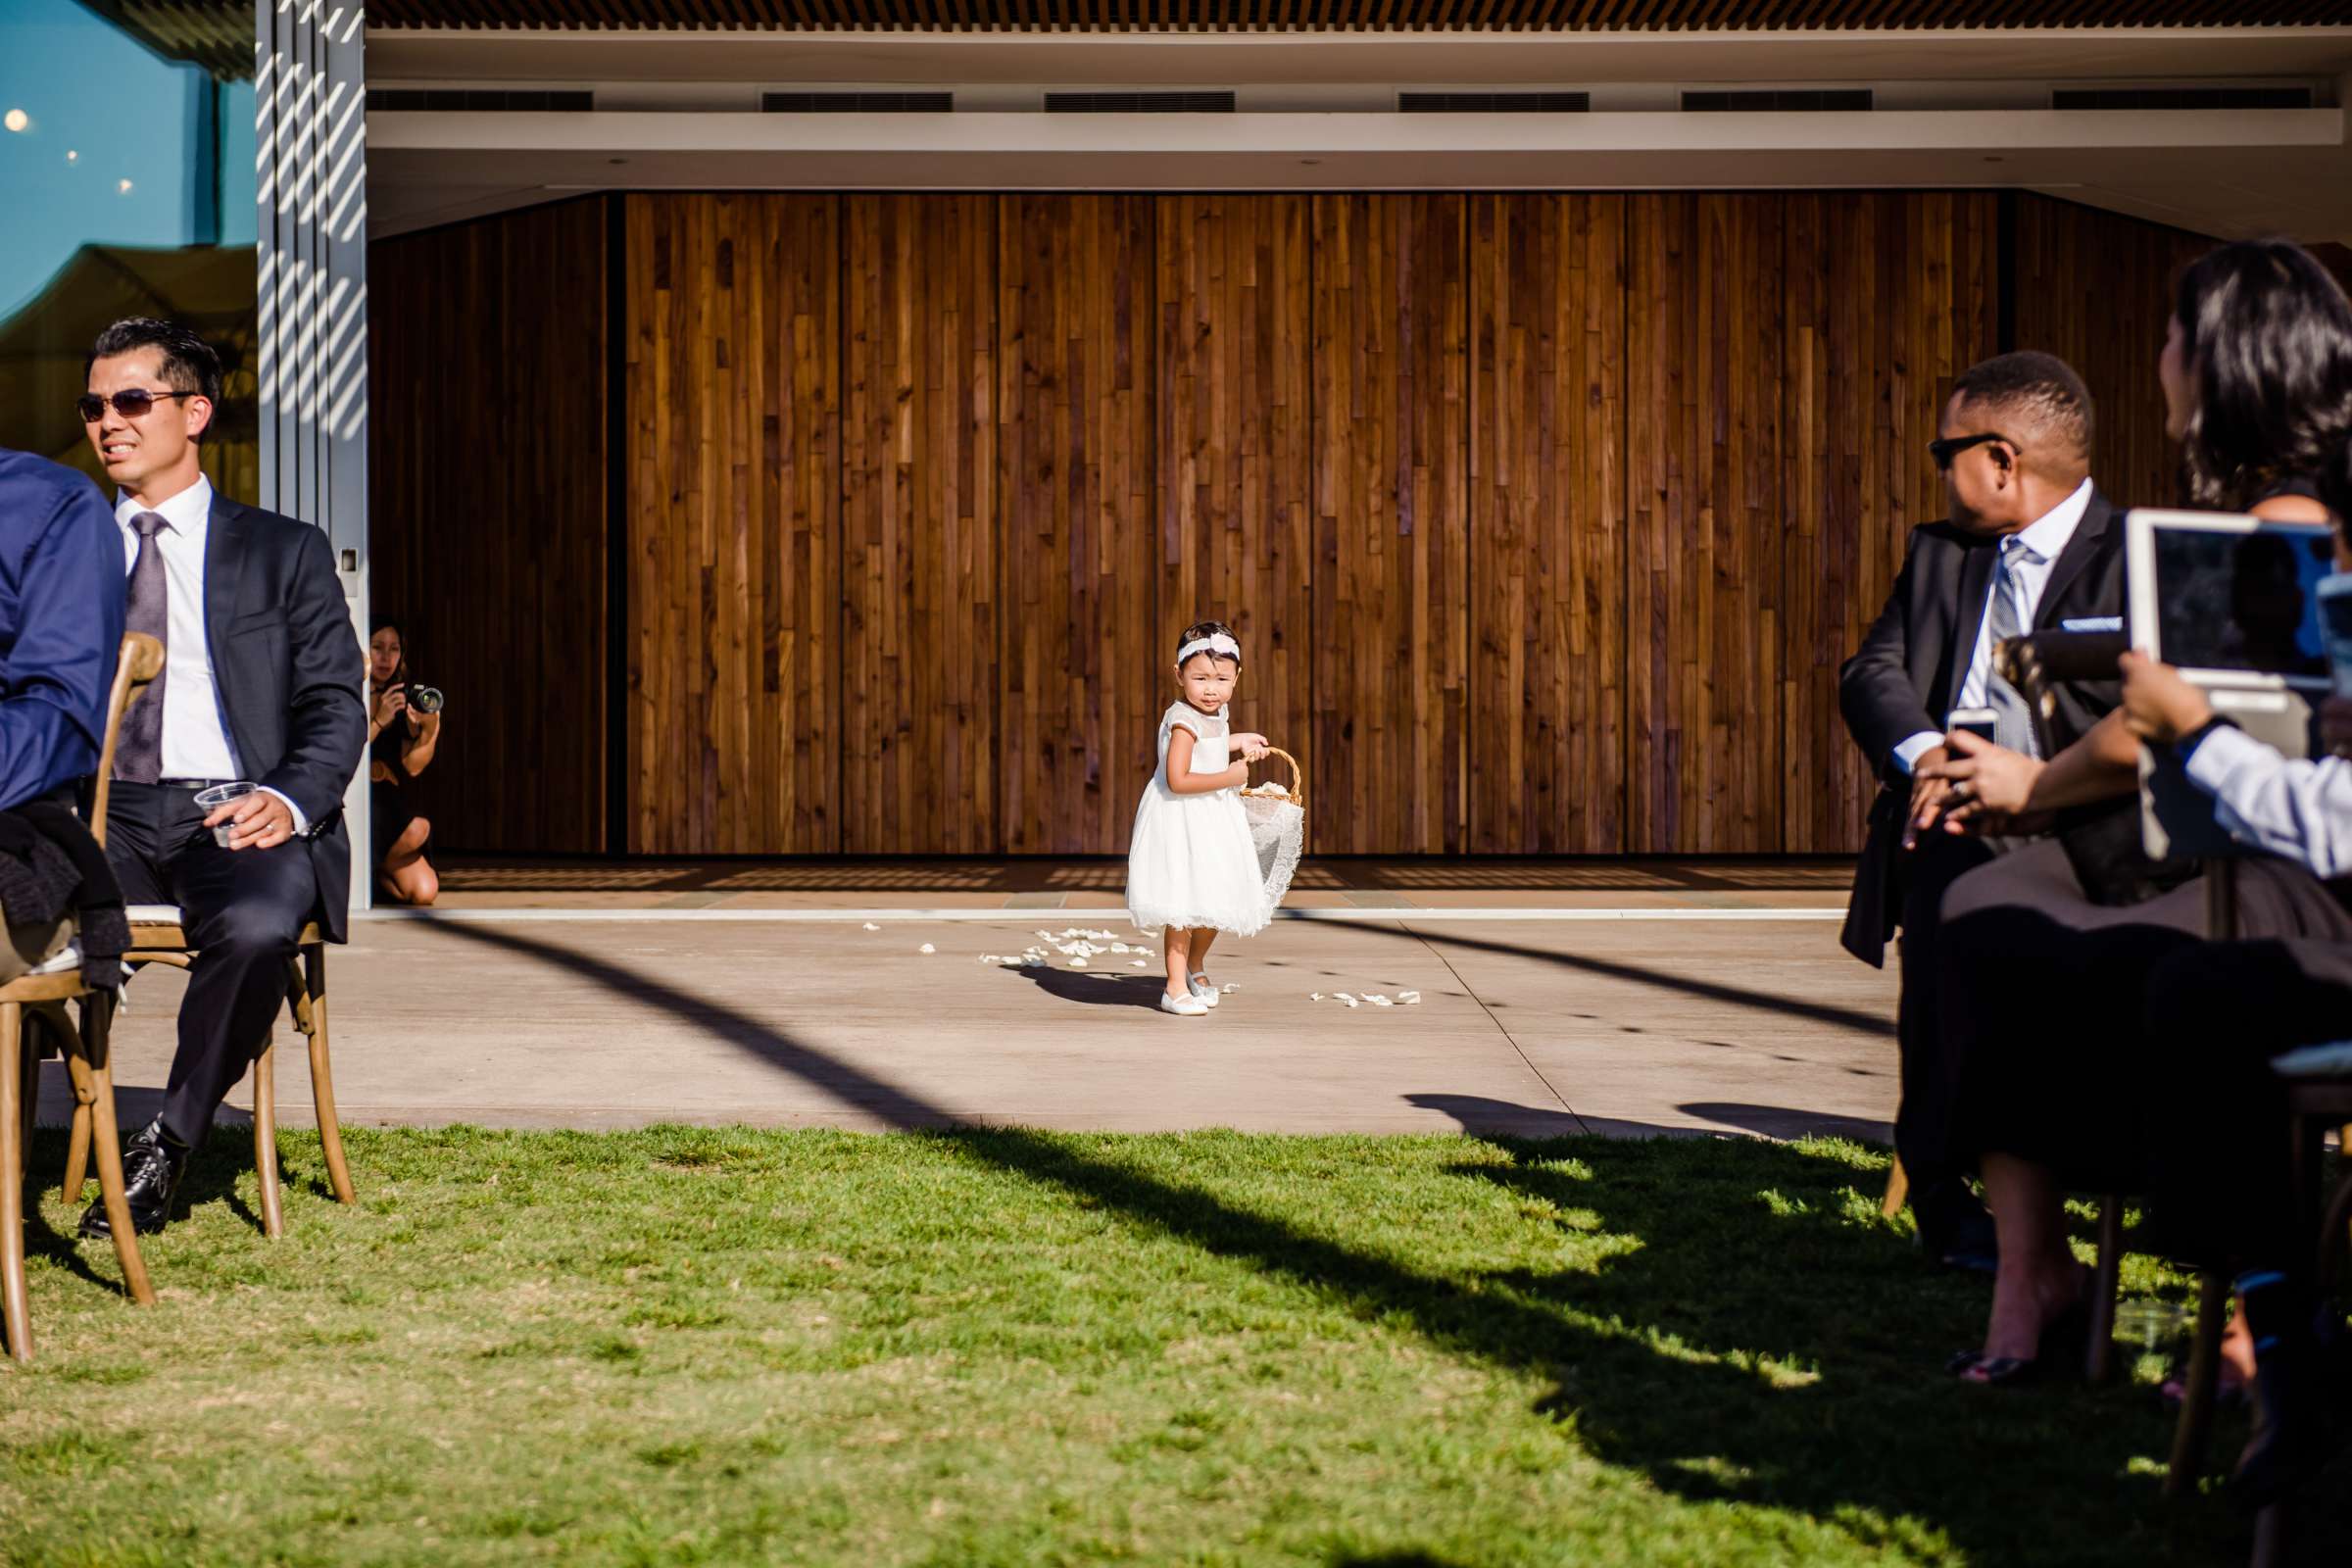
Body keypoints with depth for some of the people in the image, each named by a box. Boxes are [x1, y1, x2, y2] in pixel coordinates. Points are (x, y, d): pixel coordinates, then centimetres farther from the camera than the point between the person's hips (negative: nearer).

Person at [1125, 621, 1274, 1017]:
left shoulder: (1217, 712, 5)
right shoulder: (1185, 721, -23)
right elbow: (1177, 780, -30)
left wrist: (1240, 742, 20)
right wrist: (1228, 777, -23)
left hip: (1212, 820, 9)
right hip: (1181, 821, -9)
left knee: (1215, 898, 16)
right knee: (1185, 901, -6)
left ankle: (1196, 963, 41)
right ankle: (1175, 988, 3)